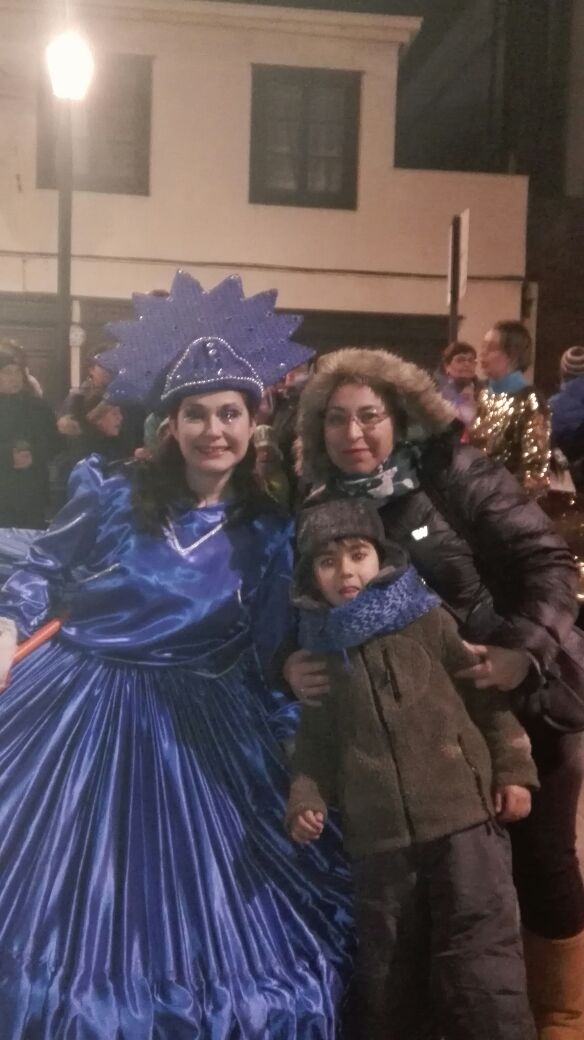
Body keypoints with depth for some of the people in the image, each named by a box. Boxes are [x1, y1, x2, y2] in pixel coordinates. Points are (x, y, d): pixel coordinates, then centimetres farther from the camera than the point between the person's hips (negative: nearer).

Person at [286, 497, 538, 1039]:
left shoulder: (427, 620, 4)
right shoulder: (319, 650, 12)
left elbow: (487, 693, 4)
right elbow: (314, 741, 13)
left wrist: (513, 769, -3)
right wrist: (305, 798, -2)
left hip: (463, 816, -3)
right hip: (376, 838, 4)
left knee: (482, 966, -5)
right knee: (389, 977, 15)